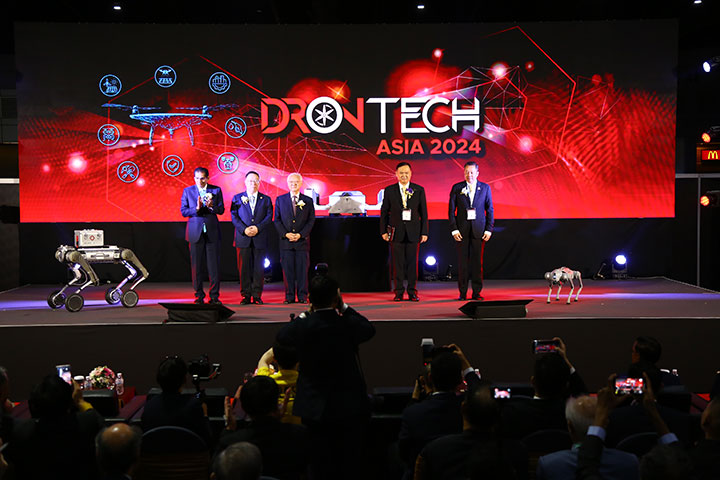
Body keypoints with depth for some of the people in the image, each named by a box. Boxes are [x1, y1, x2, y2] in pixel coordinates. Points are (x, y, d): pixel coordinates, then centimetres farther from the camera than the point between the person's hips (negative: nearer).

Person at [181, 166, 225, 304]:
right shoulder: (187, 191, 6)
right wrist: (197, 208, -16)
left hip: (212, 232, 0)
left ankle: (214, 295, 5)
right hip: (195, 232, 0)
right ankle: (199, 295, 11)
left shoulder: (216, 190, 6)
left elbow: (221, 210, 2)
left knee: (214, 265, -1)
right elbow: (183, 211, 0)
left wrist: (211, 206, -18)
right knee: (197, 266, 3)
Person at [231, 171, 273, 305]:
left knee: (259, 268, 0)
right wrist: (244, 229, -13)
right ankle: (246, 295, 6)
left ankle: (257, 295, 6)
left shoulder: (266, 199, 12)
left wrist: (257, 228, -13)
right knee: (244, 267, 0)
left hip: (260, 238, 0)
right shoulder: (237, 198, 10)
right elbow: (234, 217, 1)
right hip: (243, 238, 0)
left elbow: (269, 217, 2)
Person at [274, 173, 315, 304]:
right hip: (285, 241, 1)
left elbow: (311, 220, 3)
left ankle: (302, 296, 6)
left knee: (302, 270, 0)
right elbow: (277, 219, 6)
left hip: (302, 241, 0)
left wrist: (300, 234, -9)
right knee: (287, 270, 1)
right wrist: (285, 234, -8)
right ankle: (289, 296, 7)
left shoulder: (308, 201, 7)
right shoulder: (280, 199, 9)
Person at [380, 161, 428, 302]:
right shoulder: (389, 190, 4)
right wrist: (384, 231, 1)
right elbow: (384, 212, 7)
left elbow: (423, 212, 5)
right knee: (398, 263, 2)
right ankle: (399, 292, 10)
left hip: (413, 232, 0)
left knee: (413, 262, 2)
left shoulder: (419, 190, 4)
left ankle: (412, 292, 10)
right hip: (396, 232, 0)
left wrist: (424, 232, 0)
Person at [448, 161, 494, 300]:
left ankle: (477, 292, 8)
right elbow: (451, 210, 4)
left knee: (477, 261, 1)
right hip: (461, 230, 0)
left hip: (478, 230, 0)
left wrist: (489, 229, -1)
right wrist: (454, 229, -5)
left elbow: (489, 209, 7)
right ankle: (462, 293, 8)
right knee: (462, 261, 1)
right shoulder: (456, 188, 5)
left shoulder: (485, 188, 6)